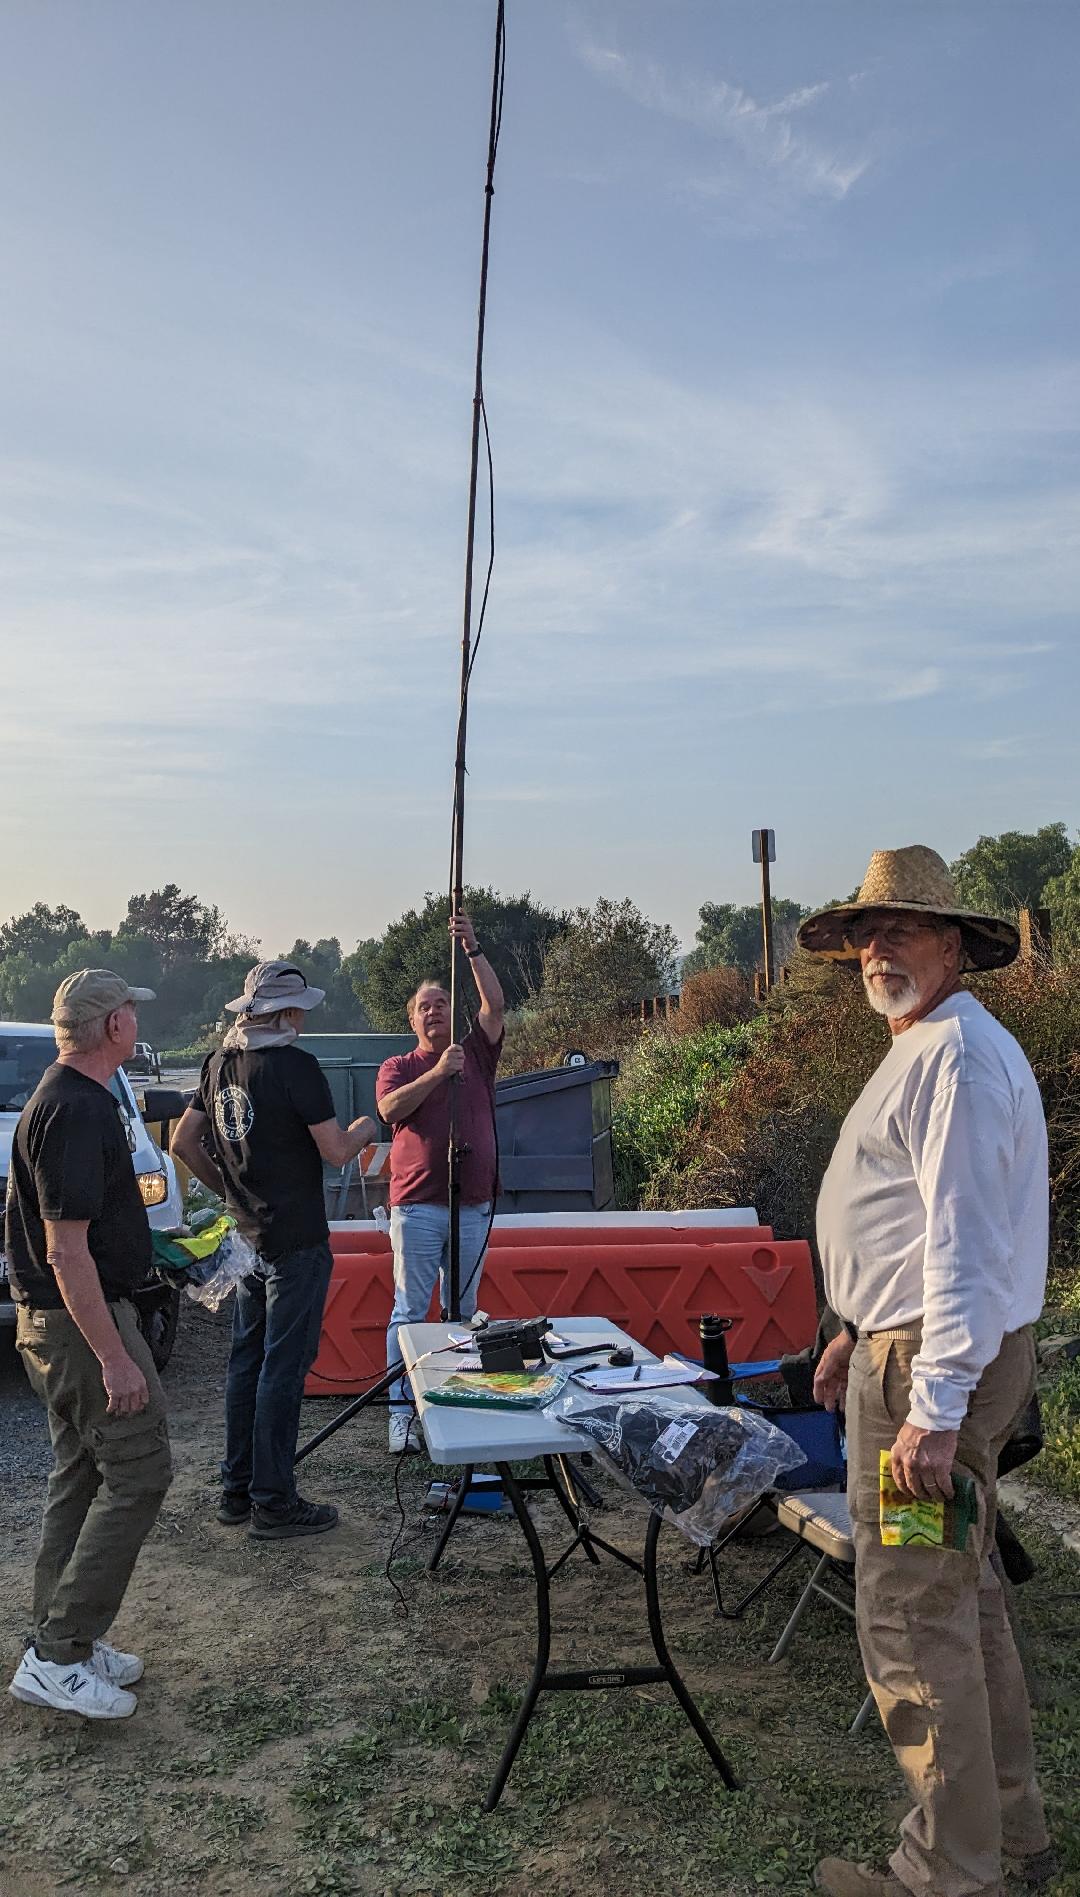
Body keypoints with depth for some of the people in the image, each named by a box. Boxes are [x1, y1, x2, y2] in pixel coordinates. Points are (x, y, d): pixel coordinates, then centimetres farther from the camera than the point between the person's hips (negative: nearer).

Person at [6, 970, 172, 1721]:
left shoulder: (69, 1098, 10)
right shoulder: (77, 1110, -23)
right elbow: (66, 1250, -26)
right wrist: (115, 1358, -25)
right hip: (83, 1320, -10)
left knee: (83, 1477, 16)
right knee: (139, 1471, -5)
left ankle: (63, 1643, 25)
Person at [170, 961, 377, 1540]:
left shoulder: (221, 1064, 6)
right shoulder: (295, 1065, -17)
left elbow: (183, 1142, 12)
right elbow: (335, 1151, -16)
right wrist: (364, 1130, 4)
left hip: (246, 1236, 8)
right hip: (296, 1241, -8)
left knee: (246, 1360, 15)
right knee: (283, 1367, -1)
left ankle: (236, 1491, 24)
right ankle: (273, 1503, 6)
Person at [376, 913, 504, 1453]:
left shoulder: (477, 1054, 12)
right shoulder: (398, 1066, 7)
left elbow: (495, 1004, -2)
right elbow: (391, 1109, -13)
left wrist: (473, 949, -10)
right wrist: (438, 1072, -20)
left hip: (473, 1205, 3)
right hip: (417, 1205, -2)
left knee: (463, 1311, 10)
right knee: (410, 1309, -1)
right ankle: (401, 1412, 4)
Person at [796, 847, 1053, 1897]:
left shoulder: (959, 1057, -19)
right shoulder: (922, 1049, 16)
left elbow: (964, 1246, -25)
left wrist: (933, 1412, -25)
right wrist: (859, 1331, 25)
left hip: (938, 1368, -11)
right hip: (911, 1345, 11)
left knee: (912, 1617, -1)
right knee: (962, 1597, 20)